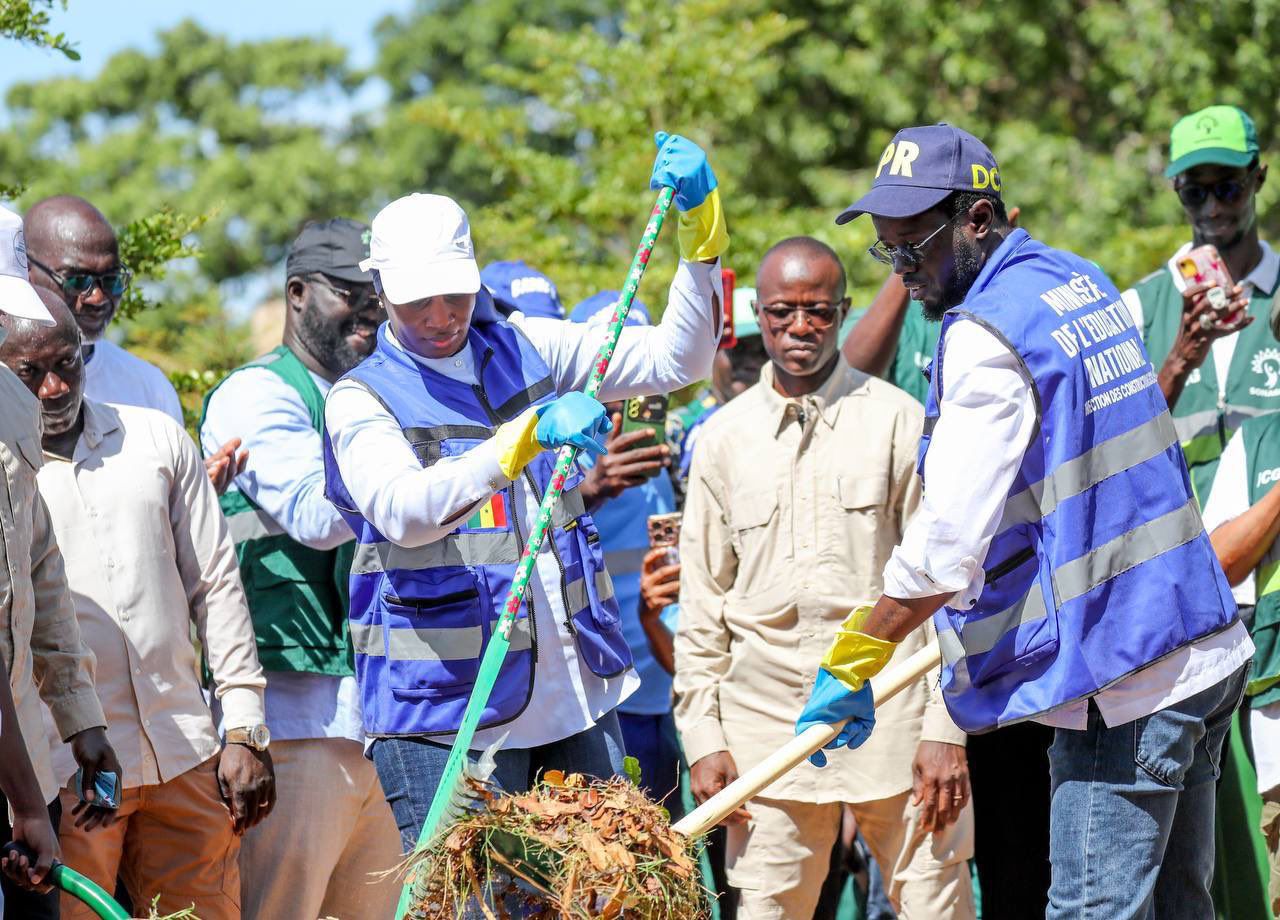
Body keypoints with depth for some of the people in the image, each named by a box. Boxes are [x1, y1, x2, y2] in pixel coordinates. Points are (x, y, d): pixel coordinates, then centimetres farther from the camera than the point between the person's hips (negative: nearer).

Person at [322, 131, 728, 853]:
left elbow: (674, 360, 9)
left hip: (575, 692, 5)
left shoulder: (528, 350, 11)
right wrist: (526, 438, -36)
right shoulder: (362, 399, -5)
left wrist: (701, 225, -3)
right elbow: (403, 510, -24)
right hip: (447, 711, -5)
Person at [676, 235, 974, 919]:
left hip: (892, 713, -2)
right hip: (767, 723, 2)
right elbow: (701, 601, 13)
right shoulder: (724, 438, 10)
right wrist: (702, 737, 6)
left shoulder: (896, 420, 2)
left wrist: (947, 731, -5)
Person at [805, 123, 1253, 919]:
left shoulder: (988, 336, -15)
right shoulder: (1084, 284, 13)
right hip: (1208, 651, 9)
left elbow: (946, 545, -19)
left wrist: (849, 666, -12)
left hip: (1123, 687, -9)